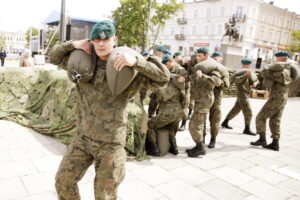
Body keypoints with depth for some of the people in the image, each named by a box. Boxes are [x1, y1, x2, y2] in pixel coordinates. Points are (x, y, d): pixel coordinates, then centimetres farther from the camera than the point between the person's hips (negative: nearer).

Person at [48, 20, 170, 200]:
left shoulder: (127, 69, -13)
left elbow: (163, 77, -20)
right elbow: (55, 57, 11)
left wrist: (136, 61, -34)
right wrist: (73, 44, -8)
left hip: (110, 143, -4)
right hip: (83, 138, 4)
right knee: (63, 180, 14)